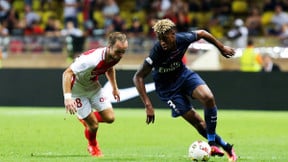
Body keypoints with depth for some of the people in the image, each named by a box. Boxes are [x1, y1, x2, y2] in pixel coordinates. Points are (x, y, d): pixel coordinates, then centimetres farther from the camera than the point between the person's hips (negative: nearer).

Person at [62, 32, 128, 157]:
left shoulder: (116, 56, -14)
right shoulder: (92, 59, -39)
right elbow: (67, 73, -39)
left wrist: (114, 88, 19)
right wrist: (67, 97, -47)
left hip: (93, 86, 7)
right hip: (77, 89, -7)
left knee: (109, 118, -3)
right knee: (93, 125, -8)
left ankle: (85, 117, 28)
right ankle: (93, 146, 27)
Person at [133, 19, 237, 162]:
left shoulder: (183, 39, -24)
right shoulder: (156, 52, -34)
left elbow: (202, 33, 0)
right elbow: (138, 77, -30)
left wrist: (222, 47, 11)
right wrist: (148, 105, -35)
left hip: (183, 74, 3)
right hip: (166, 87, -3)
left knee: (208, 98, -22)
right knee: (197, 121, -8)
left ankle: (212, 143, -8)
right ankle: (226, 147, 10)